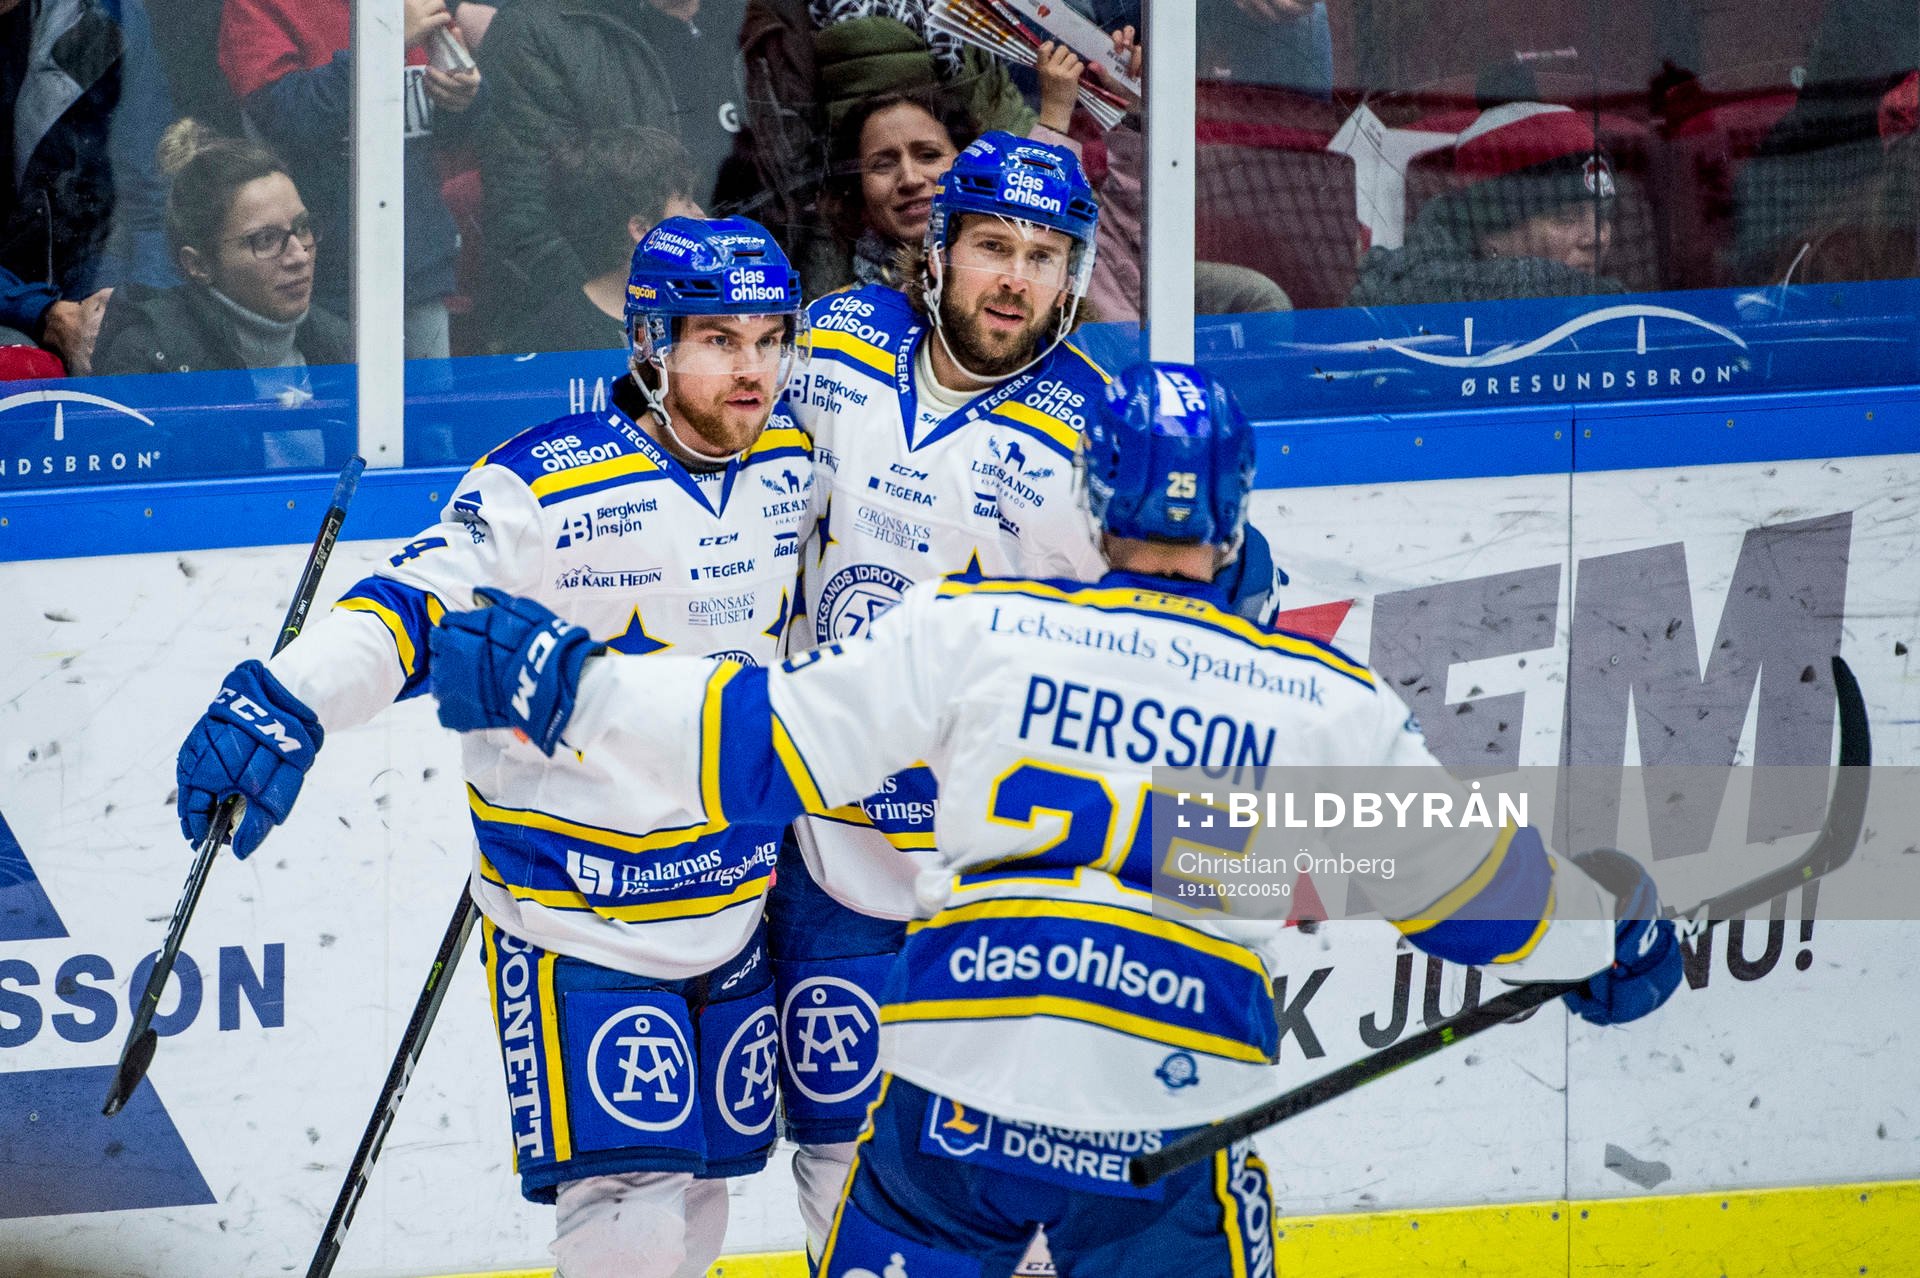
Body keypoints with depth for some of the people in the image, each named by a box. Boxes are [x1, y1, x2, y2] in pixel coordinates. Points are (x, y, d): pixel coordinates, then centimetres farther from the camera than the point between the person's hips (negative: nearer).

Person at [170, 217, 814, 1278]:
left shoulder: (793, 467, 1)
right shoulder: (546, 485, -19)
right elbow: (416, 603, -29)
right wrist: (288, 699, -44)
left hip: (731, 909, 6)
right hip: (579, 924, -6)